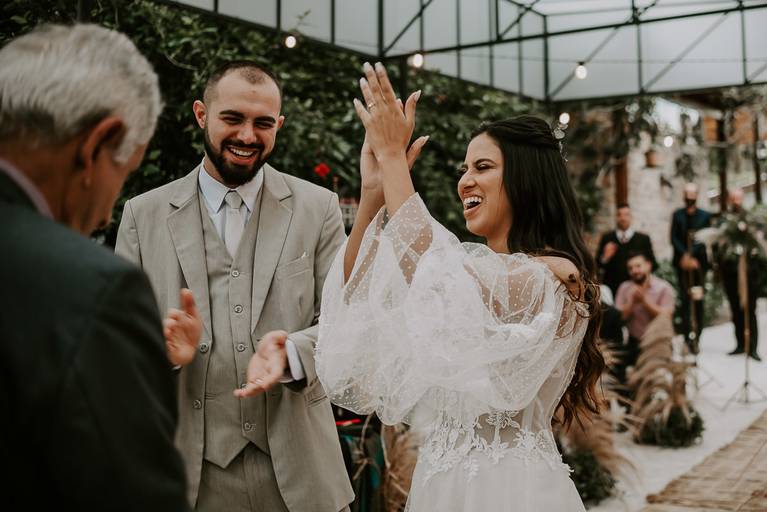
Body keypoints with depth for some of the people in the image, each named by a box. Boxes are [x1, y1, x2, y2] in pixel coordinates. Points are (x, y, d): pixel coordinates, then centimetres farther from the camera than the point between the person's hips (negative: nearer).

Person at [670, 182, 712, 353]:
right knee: (686, 299, -4)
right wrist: (684, 255, -12)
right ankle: (688, 336, -4)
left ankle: (696, 336, 6)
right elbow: (674, 238, 2)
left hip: (699, 262, 0)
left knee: (697, 300, 1)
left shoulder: (705, 216, 6)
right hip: (682, 262, 0)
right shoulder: (677, 215, 9)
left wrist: (692, 257, -11)